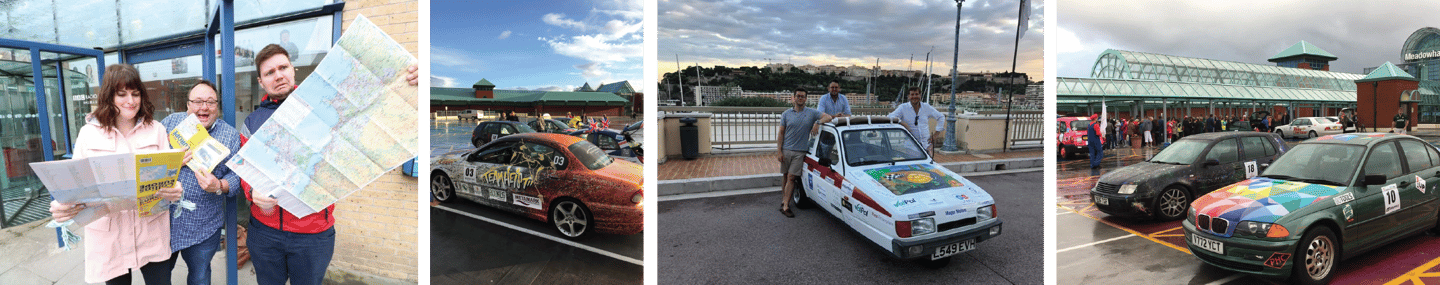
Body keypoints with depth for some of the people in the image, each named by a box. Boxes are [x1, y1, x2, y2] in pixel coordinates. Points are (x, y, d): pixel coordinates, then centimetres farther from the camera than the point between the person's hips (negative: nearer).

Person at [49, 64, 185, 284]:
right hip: (108, 235, 0)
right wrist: (62, 207, -19)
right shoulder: (88, 134, 3)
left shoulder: (156, 130, 4)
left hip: (151, 231, 0)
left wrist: (173, 192, -21)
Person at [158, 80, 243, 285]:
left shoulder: (231, 136, -2)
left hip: (203, 227, -1)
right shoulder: (170, 122, 3)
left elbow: (236, 176, -5)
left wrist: (219, 187, -24)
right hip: (163, 218, 1)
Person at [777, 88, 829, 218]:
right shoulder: (786, 114, 6)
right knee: (786, 177, 11)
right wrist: (779, 151, -2)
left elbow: (828, 117, -1)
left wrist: (818, 122, -21)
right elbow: (781, 133, 5)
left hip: (800, 151, -2)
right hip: (786, 150, 2)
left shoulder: (811, 113, 5)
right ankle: (785, 198, 28)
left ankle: (785, 206, -7)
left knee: (791, 178, -7)